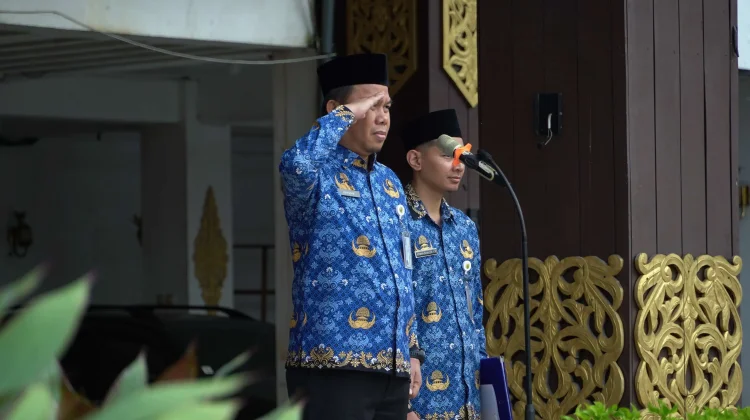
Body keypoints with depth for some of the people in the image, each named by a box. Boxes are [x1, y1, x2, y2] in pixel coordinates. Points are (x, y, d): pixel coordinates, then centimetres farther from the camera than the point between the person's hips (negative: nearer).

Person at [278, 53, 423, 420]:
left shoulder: (390, 183, 18)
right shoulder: (319, 174, -5)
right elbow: (294, 164, -32)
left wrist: (412, 350, 18)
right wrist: (347, 114, -17)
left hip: (391, 366, 8)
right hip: (333, 363, -7)